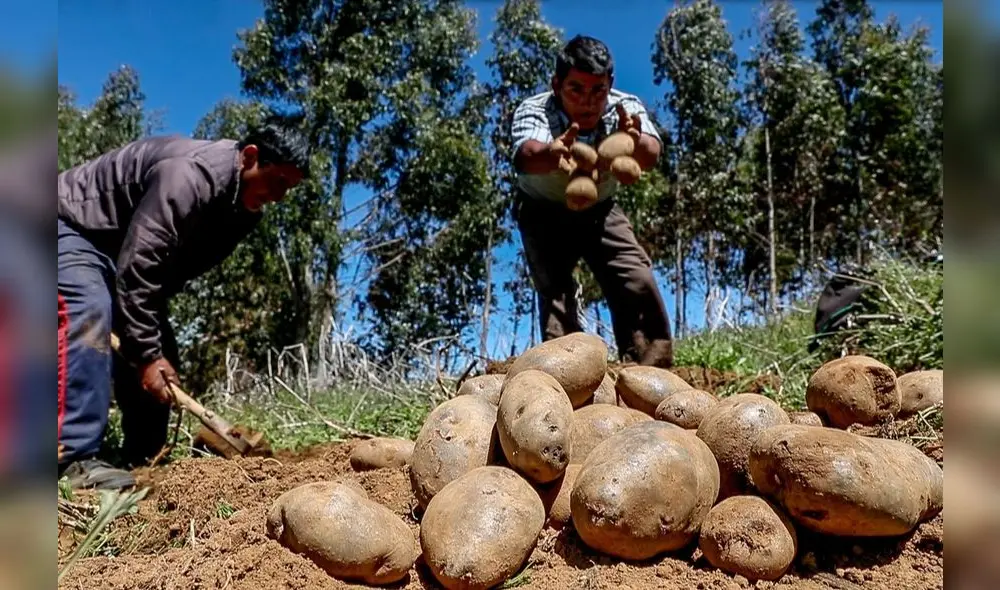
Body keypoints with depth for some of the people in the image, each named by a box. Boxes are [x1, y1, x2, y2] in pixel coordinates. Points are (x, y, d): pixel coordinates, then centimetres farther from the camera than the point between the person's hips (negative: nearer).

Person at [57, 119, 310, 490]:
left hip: (121, 244, 9)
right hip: (74, 226, -9)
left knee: (158, 349, 1)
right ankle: (72, 458, -34)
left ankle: (144, 460, 7)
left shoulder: (243, 205, -4)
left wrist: (156, 351, -2)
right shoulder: (189, 175, -34)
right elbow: (136, 269, -36)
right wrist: (145, 353, -33)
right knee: (89, 313, -33)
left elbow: (183, 268, 2)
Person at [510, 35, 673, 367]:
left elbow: (651, 155, -44)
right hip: (544, 214, -2)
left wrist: (634, 142, -68)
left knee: (639, 284, -10)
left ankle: (651, 372, 3)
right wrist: (552, 153, -77)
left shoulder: (625, 108, -24)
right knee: (554, 293, -17)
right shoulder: (534, 111, -30)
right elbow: (525, 157, -53)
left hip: (600, 209, 2)